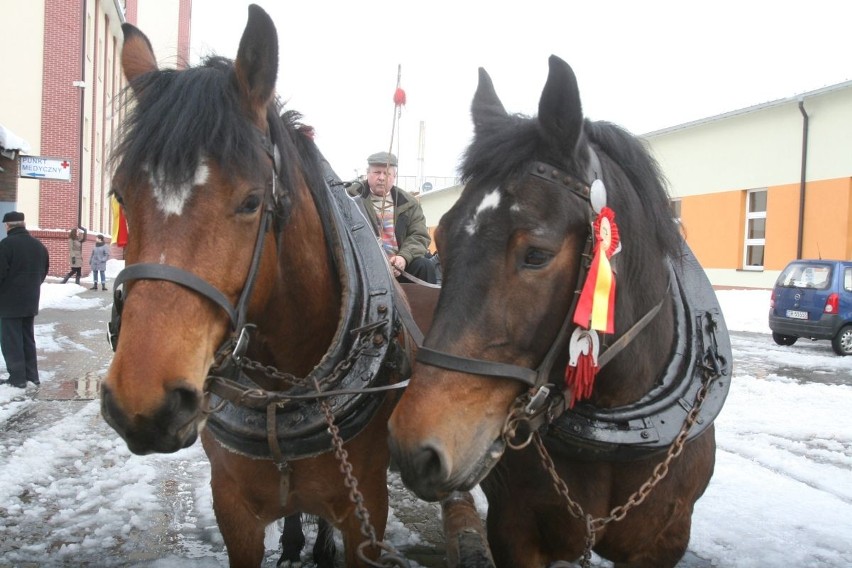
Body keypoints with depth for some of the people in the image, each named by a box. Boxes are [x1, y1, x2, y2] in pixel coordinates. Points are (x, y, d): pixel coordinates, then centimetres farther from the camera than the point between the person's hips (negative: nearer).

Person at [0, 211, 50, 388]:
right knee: (27, 338, 15)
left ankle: (17, 377, 1)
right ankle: (31, 375, 17)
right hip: (31, 301, 7)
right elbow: (43, 272, 16)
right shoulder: (39, 245, 8)